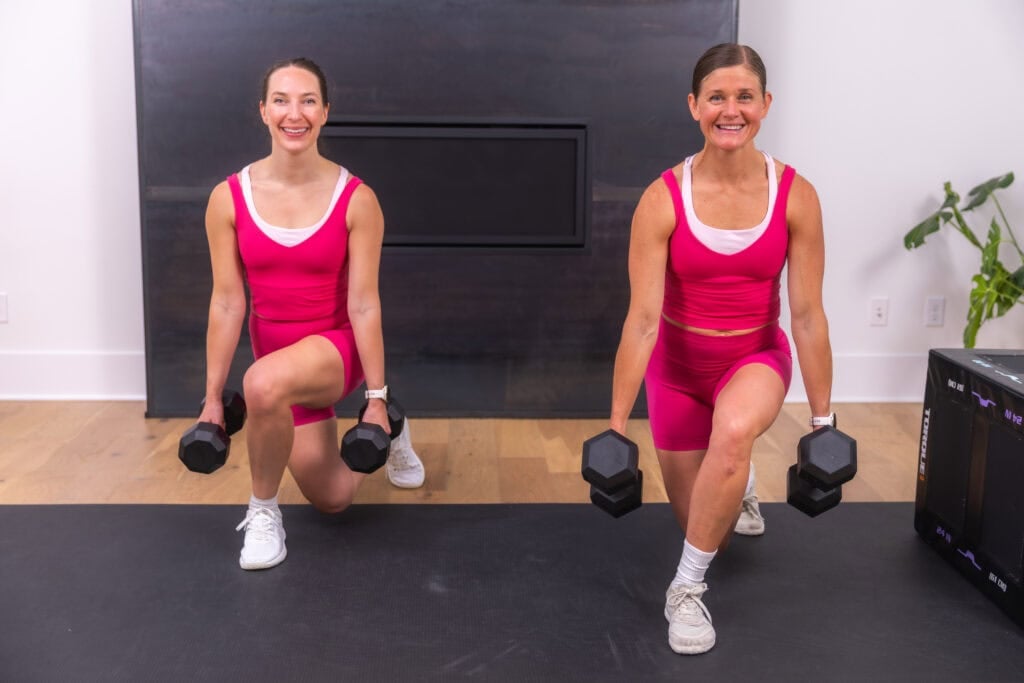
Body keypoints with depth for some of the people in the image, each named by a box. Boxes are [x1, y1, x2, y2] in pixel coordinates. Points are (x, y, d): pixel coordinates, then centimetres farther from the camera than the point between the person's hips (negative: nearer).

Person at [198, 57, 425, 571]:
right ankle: (382, 430, 46)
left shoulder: (356, 199, -16)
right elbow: (227, 303, -7)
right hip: (278, 359, 4)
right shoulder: (229, 199, -10)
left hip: (336, 346, -4)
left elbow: (363, 304, -14)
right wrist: (213, 398, -6)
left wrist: (377, 397, -12)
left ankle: (264, 512, -10)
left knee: (263, 383, -38)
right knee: (333, 499, 12)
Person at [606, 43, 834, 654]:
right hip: (680, 363, 1)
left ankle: (688, 588, -18)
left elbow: (807, 314, -10)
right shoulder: (663, 199, -18)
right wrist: (617, 426, -18)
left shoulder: (795, 195, -15)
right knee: (712, 534, 11)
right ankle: (738, 485, 51)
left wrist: (824, 418, -6)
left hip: (757, 356, 0)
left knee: (734, 430, -39)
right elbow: (643, 318, -19)